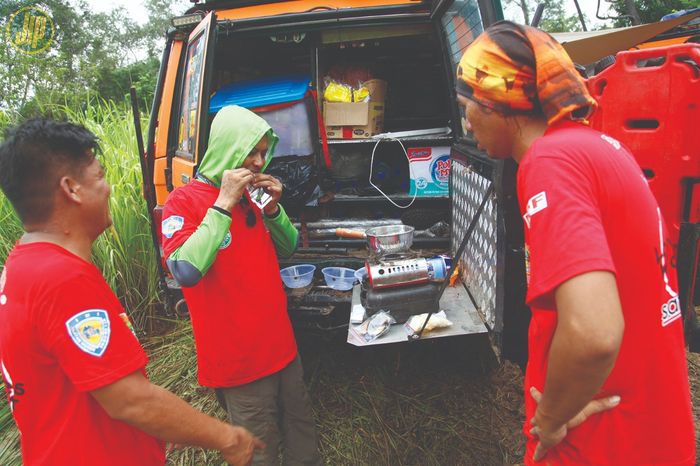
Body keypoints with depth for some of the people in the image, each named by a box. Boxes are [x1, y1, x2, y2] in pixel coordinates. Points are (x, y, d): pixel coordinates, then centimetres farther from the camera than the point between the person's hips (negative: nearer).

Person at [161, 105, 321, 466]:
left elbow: (287, 249, 14)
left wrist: (273, 208, -5)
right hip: (240, 360, -7)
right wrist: (224, 203, -26)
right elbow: (185, 272, -28)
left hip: (281, 344, 7)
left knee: (301, 432, 20)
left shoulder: (252, 196, 8)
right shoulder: (184, 201, -13)